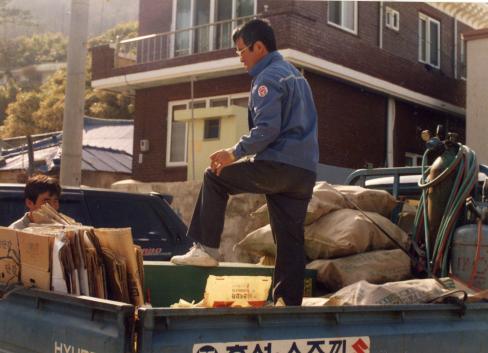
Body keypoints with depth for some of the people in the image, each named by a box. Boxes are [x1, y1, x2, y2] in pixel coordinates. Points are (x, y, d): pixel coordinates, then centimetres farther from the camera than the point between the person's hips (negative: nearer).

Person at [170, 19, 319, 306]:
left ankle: (207, 248, 4)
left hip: (278, 165, -9)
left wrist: (235, 153, -11)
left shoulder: (268, 77, -7)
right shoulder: (294, 74, 24)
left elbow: (267, 128, -19)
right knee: (291, 239, 8)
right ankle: (289, 303, 7)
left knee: (215, 178, 7)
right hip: (305, 172, 9)